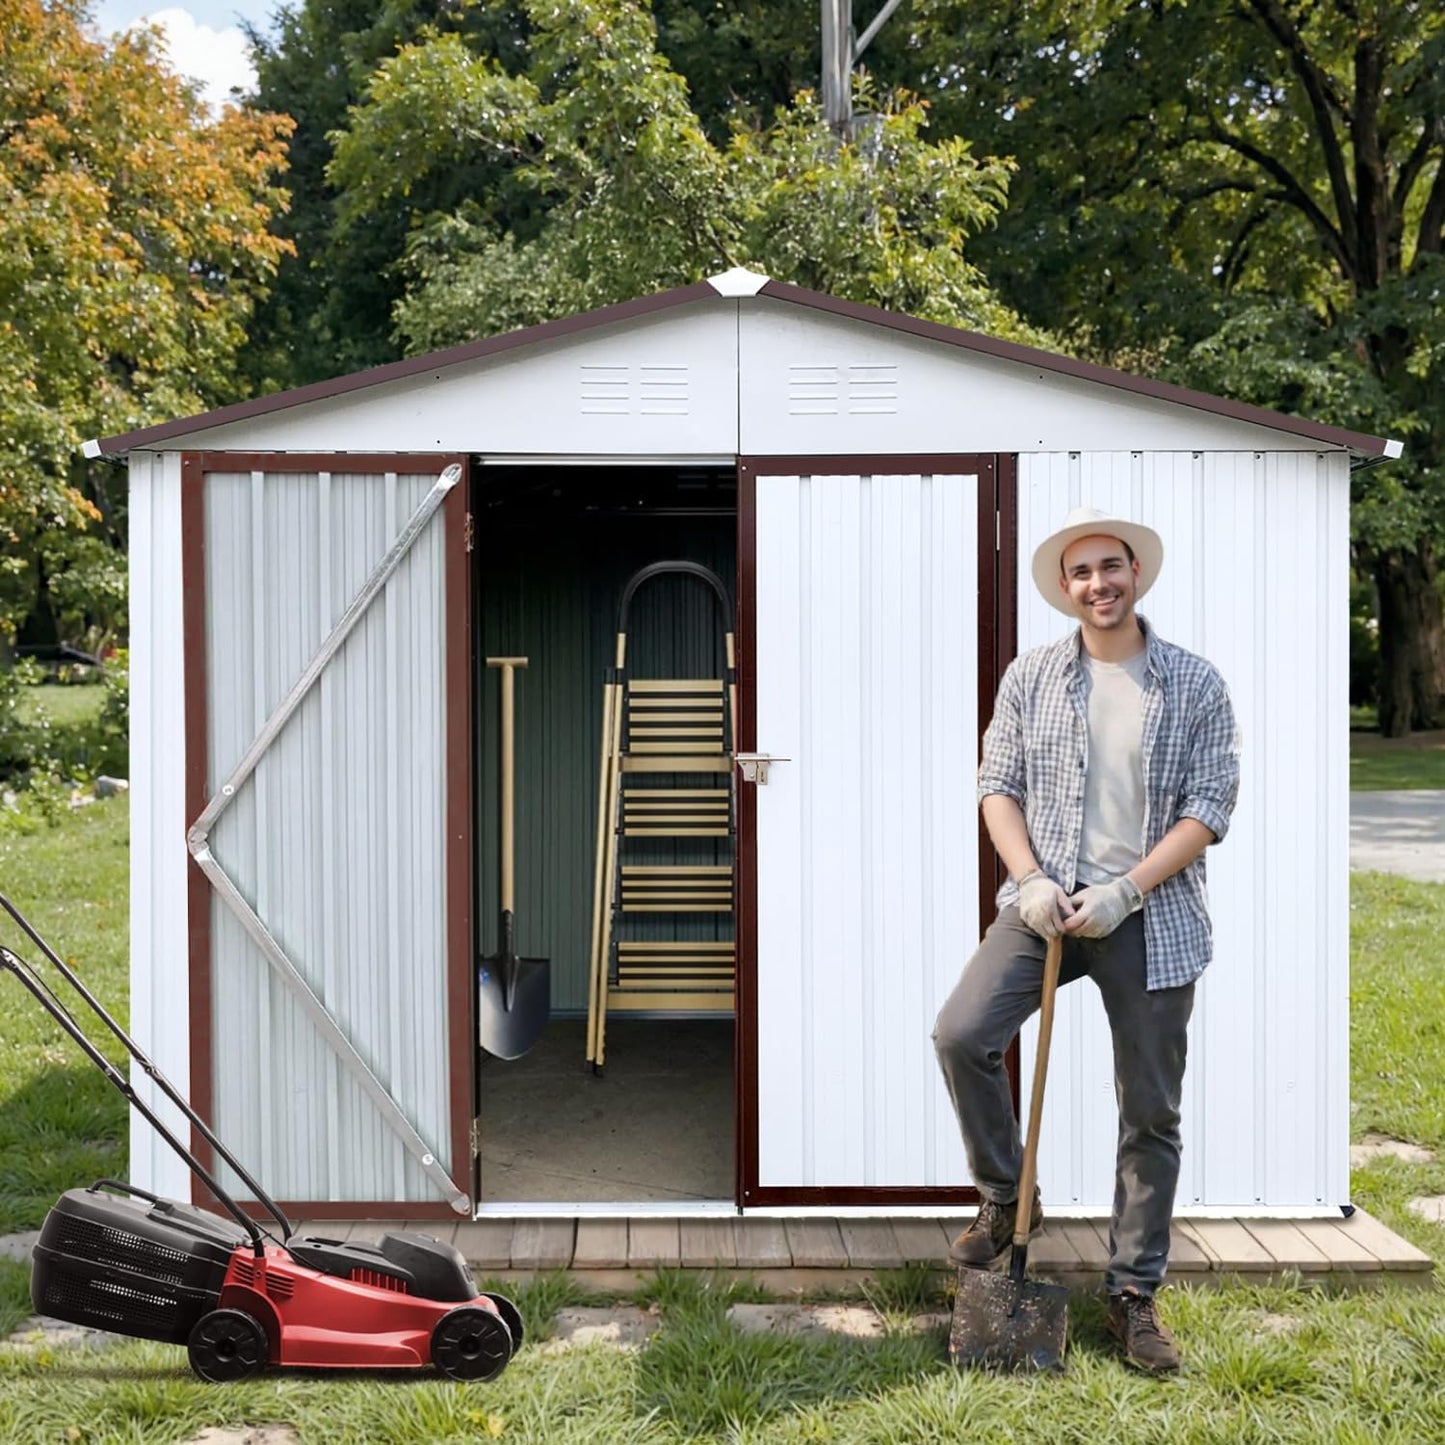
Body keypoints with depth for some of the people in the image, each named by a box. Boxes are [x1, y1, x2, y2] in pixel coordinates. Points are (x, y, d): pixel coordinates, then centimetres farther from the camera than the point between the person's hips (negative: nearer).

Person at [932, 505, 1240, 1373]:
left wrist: (1124, 892, -15)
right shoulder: (1031, 677, 4)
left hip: (1152, 916, -1)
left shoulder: (1195, 683, -2)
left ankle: (1135, 1294, 20)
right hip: (1047, 903, 1)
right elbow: (998, 784, 4)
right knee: (961, 1033, -17)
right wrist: (1029, 880, -11)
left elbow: (1211, 805, -5)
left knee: (1152, 1110, 6)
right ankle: (1007, 1198, 8)